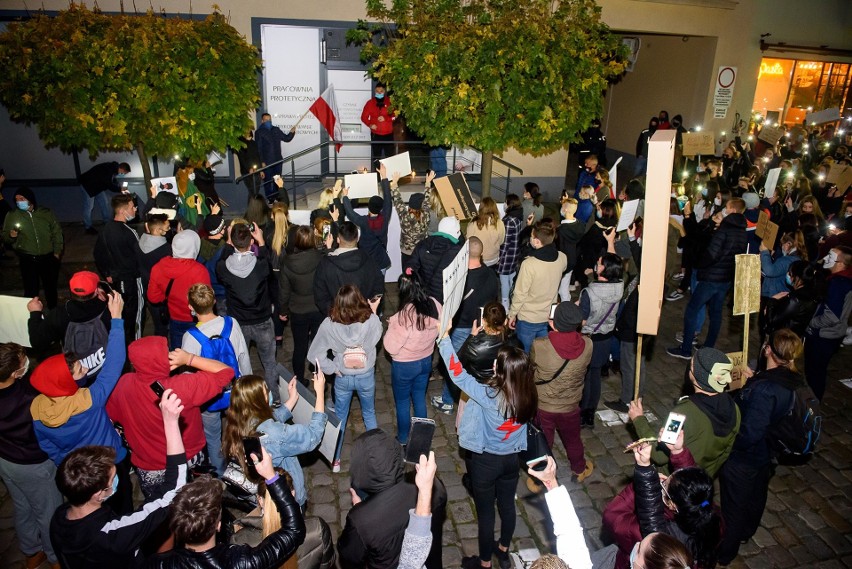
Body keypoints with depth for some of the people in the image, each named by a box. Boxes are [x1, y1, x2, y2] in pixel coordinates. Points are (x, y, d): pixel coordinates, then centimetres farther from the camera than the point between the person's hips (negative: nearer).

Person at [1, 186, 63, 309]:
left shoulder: (46, 213, 1)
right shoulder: (12, 215, 0)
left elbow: (57, 233, 8)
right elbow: (5, 237, 5)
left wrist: (57, 252, 3)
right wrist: (11, 236, -19)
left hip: (49, 257, 1)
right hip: (27, 259, -1)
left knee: (51, 287, 15)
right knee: (31, 290, 0)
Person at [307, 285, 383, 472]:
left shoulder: (329, 324, -24)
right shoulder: (371, 320, -26)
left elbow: (314, 354, -16)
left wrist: (333, 369, -5)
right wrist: (374, 312, 4)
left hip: (342, 378, 0)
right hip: (366, 377, 0)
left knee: (339, 417, 23)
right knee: (369, 414, 26)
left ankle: (335, 460, 37)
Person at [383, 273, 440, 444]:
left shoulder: (404, 316, -31)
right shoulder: (434, 305, -14)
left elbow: (391, 347, -22)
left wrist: (391, 326, -9)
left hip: (405, 366, -5)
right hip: (426, 361, 5)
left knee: (402, 403, 18)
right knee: (420, 399, 24)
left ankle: (403, 439, 37)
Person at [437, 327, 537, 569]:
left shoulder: (490, 397, -34)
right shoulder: (528, 395, -18)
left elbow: (458, 374, -29)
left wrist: (443, 337, -23)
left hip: (486, 461, -5)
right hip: (512, 459, 5)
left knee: (485, 512, 16)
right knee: (507, 505, 26)